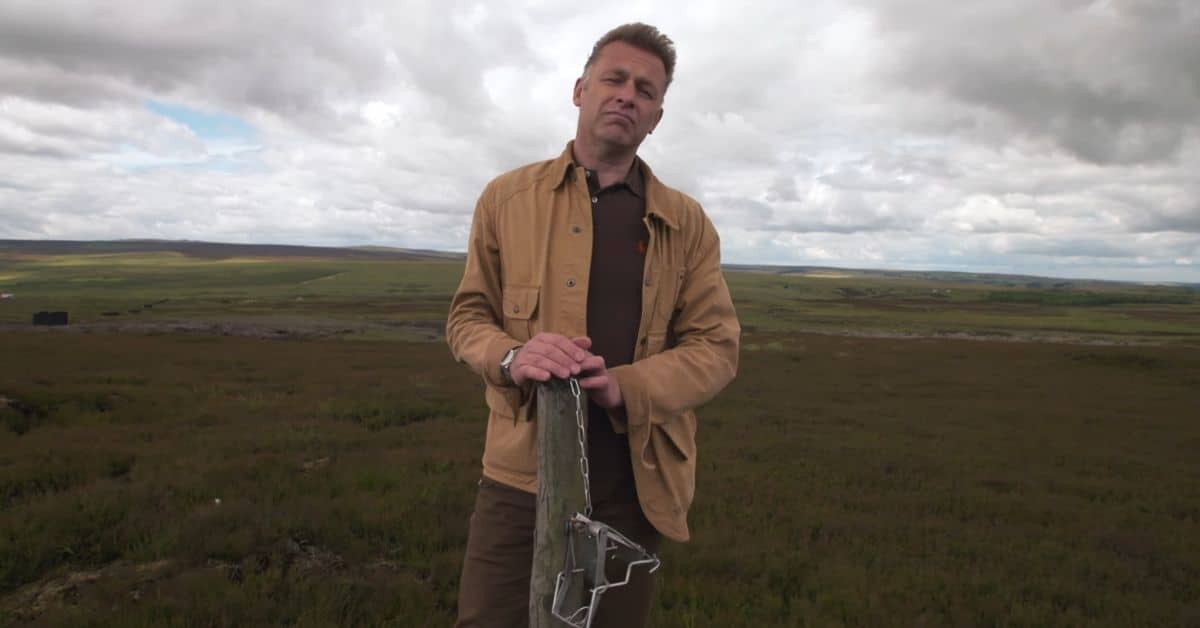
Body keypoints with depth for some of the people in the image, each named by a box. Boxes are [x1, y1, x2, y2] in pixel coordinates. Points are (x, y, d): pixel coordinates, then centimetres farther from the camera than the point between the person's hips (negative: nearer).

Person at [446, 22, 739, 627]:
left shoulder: (686, 222, 3)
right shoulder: (507, 197, 3)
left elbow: (715, 345, 0)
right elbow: (467, 317, 7)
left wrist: (626, 386, -19)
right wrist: (512, 357, -17)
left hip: (634, 484, 1)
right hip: (521, 473, 0)